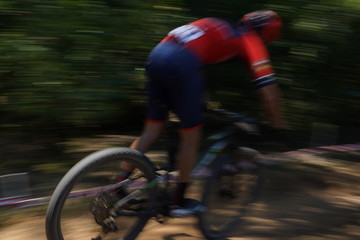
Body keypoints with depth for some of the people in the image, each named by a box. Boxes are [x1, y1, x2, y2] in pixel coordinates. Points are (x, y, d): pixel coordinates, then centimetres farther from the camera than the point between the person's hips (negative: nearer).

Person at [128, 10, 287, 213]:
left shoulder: (223, 28, 33)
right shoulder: (251, 41, 13)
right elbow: (269, 93, 7)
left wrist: (197, 100, 49)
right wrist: (277, 121, 23)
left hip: (157, 54, 8)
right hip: (182, 63, -7)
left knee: (153, 130, 17)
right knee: (191, 137, 9)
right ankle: (179, 201, 20)